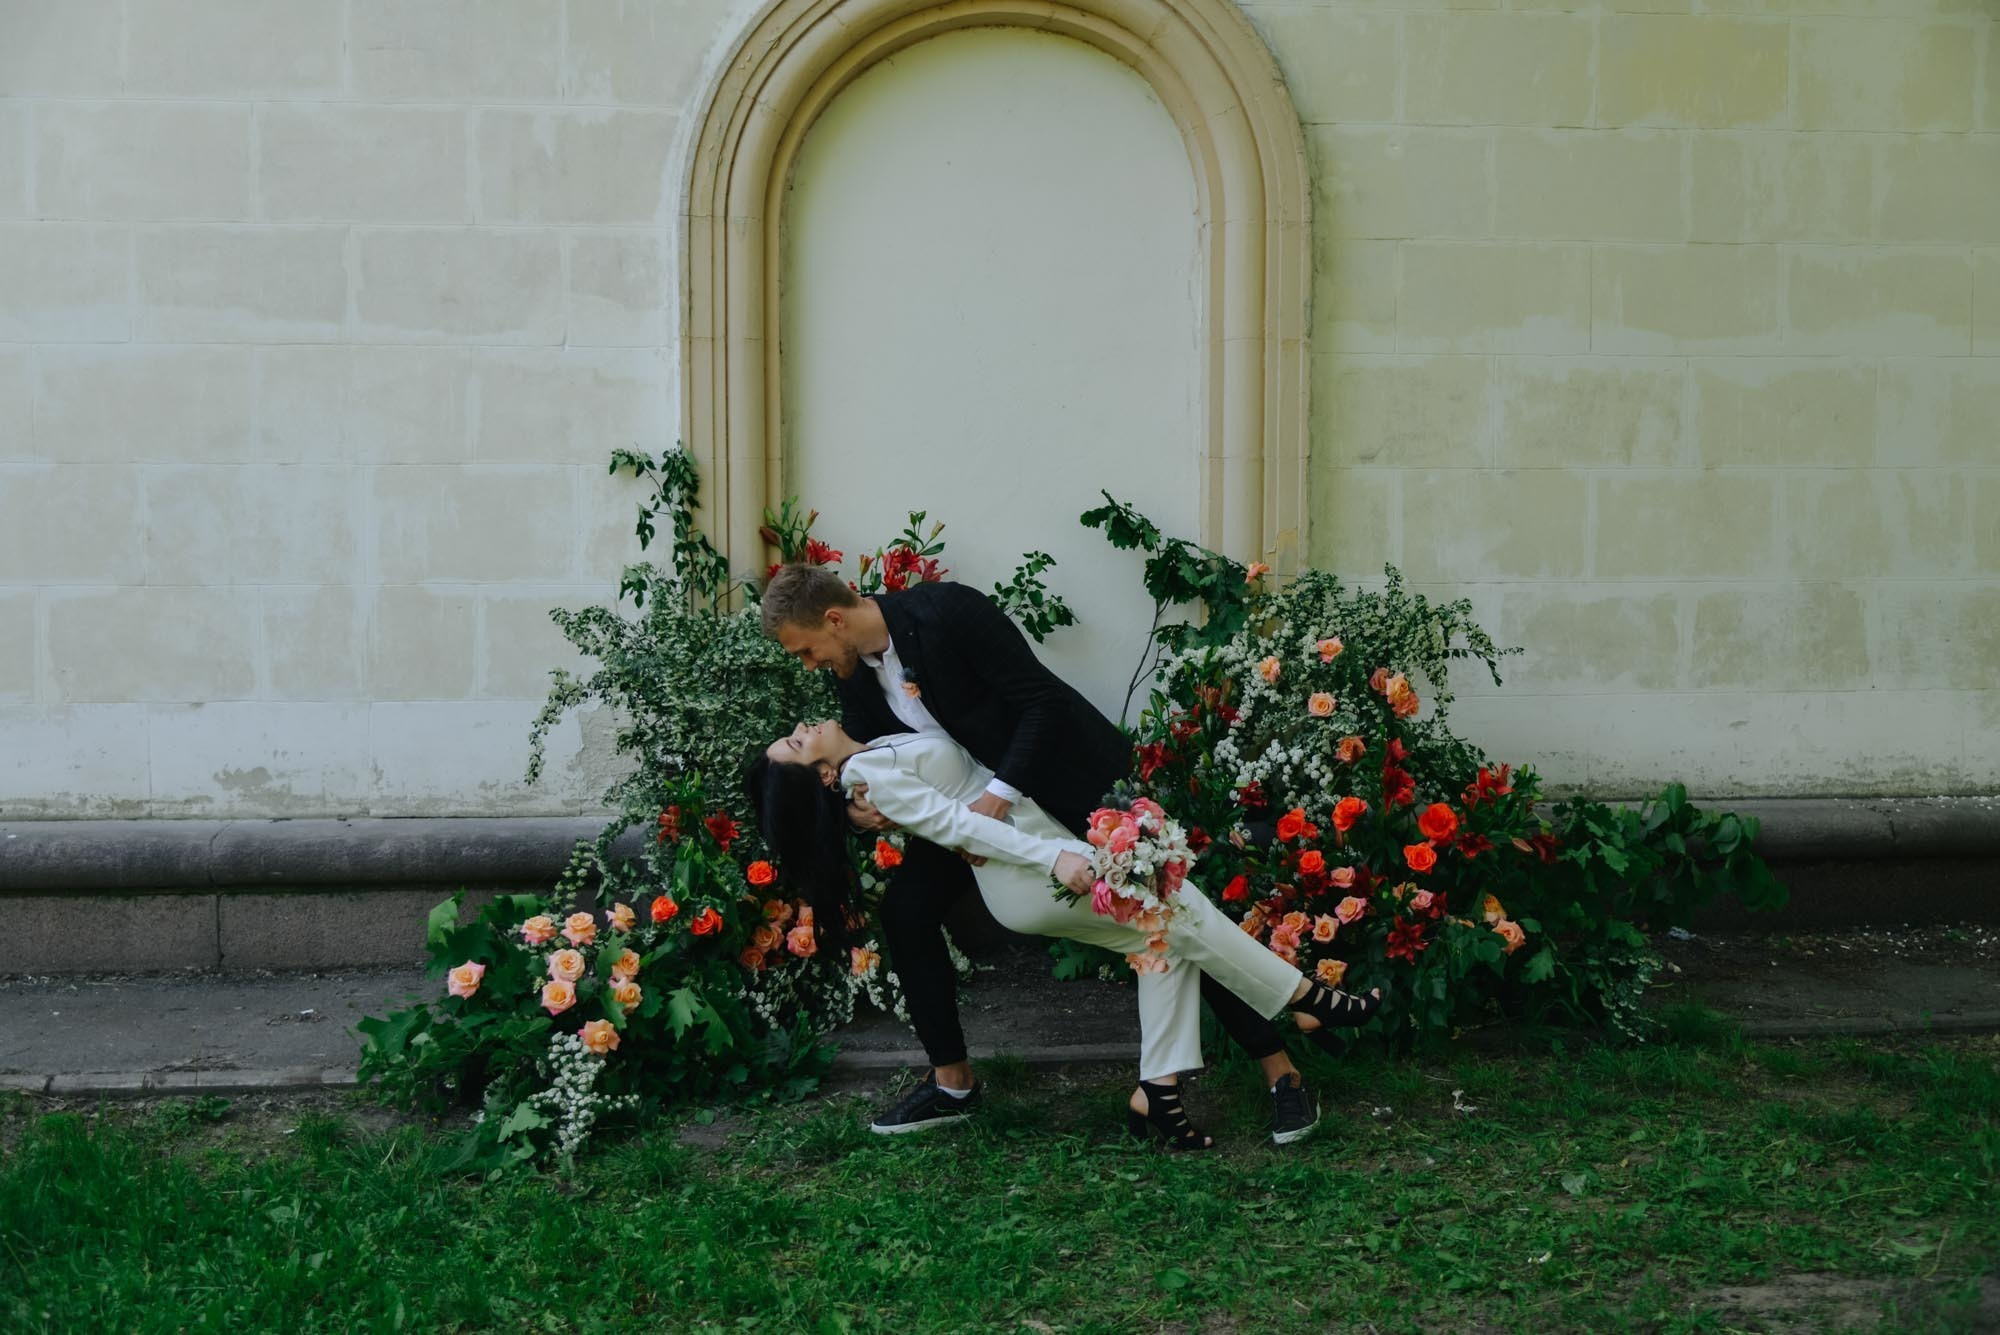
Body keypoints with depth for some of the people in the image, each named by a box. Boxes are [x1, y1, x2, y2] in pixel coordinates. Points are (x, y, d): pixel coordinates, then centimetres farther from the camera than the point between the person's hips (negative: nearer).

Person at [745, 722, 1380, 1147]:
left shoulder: (877, 754, 16)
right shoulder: (868, 776, -13)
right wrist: (1054, 857, -22)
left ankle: (1156, 1095, 3)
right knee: (1182, 907, -8)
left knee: (1165, 935, 4)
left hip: (1041, 857, 9)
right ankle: (1307, 998, 3)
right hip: (1026, 870, -9)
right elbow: (955, 822, -19)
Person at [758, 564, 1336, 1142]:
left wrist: (1001, 793, -34)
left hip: (1070, 769, -7)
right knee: (905, 906, -3)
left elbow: (1041, 699, -27)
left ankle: (1281, 1072, 2)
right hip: (973, 792, 7)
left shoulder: (947, 610, -28)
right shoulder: (855, 673, -6)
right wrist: (858, 807, -19)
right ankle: (952, 1083, 12)